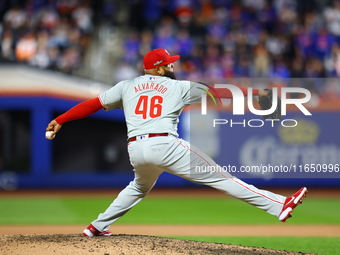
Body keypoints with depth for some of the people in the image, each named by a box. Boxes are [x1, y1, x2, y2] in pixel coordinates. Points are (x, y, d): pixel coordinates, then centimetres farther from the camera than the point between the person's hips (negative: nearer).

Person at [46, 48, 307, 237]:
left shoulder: (126, 86, 17)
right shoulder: (178, 87, 9)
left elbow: (93, 104, 16)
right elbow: (218, 92, 10)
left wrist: (60, 120, 22)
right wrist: (254, 91, 17)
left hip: (136, 149, 5)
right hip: (165, 145, -5)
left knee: (140, 187, 36)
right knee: (220, 178, -5)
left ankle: (98, 226, 34)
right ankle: (278, 205, -10)